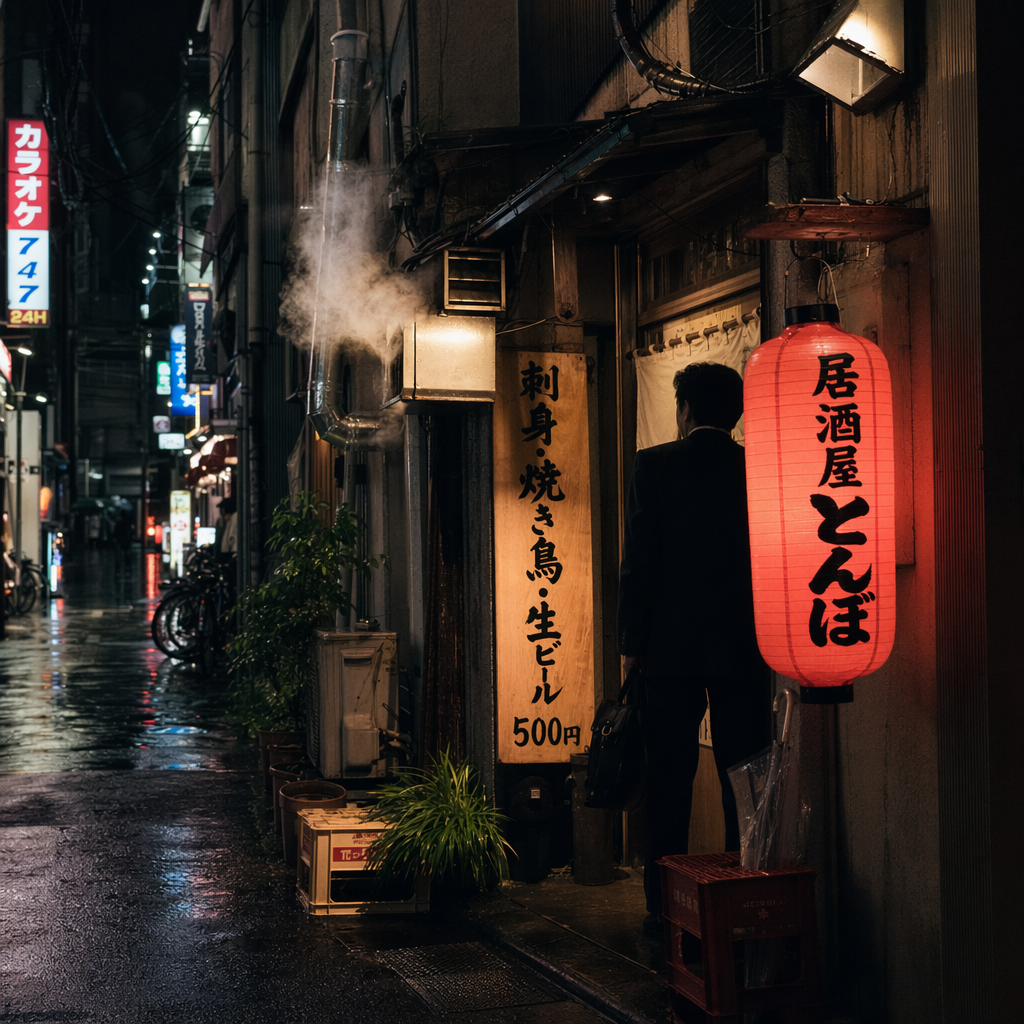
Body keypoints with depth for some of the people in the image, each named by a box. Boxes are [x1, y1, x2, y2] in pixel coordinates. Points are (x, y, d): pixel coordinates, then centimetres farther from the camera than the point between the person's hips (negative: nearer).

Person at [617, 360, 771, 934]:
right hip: (745, 649, 2)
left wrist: (632, 643, 0)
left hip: (671, 646, -2)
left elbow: (639, 560, -6)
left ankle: (666, 905, 8)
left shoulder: (655, 465, -4)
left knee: (670, 780, 5)